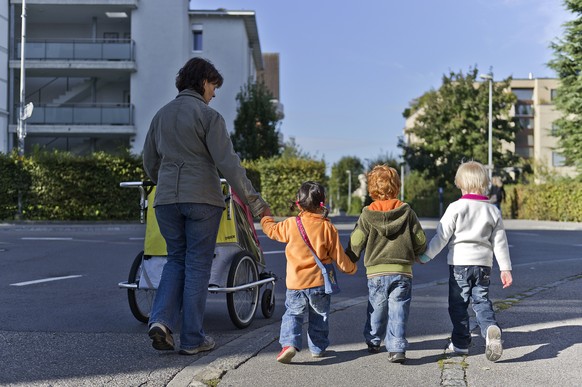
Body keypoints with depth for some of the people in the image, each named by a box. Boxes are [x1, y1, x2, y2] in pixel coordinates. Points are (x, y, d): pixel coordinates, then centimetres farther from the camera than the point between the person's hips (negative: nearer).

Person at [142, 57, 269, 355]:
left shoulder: (161, 115, 13)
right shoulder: (208, 115, -6)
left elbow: (149, 162, 19)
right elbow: (228, 163, -12)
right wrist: (253, 200, -10)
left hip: (166, 199, 5)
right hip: (202, 198, -5)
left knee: (176, 260, 18)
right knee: (198, 265, 3)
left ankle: (161, 320, -1)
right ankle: (192, 339, 7)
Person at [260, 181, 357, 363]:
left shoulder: (291, 224, -5)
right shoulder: (328, 228, -6)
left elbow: (271, 229, 15)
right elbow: (339, 256, 0)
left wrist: (266, 216, 37)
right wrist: (351, 267, 20)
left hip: (295, 283, 0)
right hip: (320, 282, 0)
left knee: (292, 314, 11)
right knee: (320, 316, 19)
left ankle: (289, 343, -9)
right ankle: (318, 347, 25)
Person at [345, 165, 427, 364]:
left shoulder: (367, 215, -3)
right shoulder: (407, 212, 1)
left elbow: (356, 244, -2)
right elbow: (420, 240, 4)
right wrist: (414, 255, 25)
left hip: (376, 272, 0)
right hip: (402, 272, 0)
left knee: (376, 309, 16)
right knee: (398, 311, 1)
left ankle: (373, 342, 33)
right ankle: (397, 348, -8)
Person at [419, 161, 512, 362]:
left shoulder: (456, 207, -8)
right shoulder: (493, 210, 5)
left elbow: (442, 236, -8)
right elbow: (500, 242, 8)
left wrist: (425, 256, 2)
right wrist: (505, 268, 13)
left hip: (460, 262, -3)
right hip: (484, 263, 4)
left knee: (458, 304, 8)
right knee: (482, 301, 11)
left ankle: (461, 342, 14)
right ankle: (491, 328, -17)